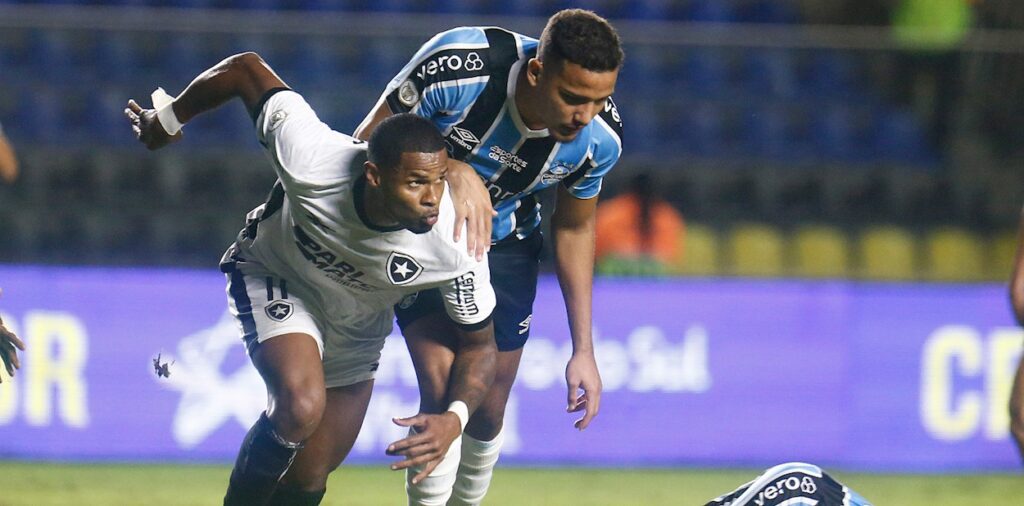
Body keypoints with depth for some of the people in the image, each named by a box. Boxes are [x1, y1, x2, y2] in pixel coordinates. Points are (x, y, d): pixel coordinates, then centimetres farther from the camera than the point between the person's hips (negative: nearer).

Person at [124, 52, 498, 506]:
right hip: (274, 279, -3)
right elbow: (245, 69, -22)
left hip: (356, 327, 3)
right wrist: (168, 119, -4)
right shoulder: (312, 160, -39)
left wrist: (454, 418, -36)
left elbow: (479, 343, -16)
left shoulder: (454, 245, -33)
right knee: (301, 407, -31)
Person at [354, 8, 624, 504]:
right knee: (443, 393, -19)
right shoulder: (457, 69, -37)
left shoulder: (598, 138, -23)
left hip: (505, 244, 3)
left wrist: (583, 350, 0)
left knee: (487, 413, 8)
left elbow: (573, 229, -2)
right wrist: (452, 172, -40)